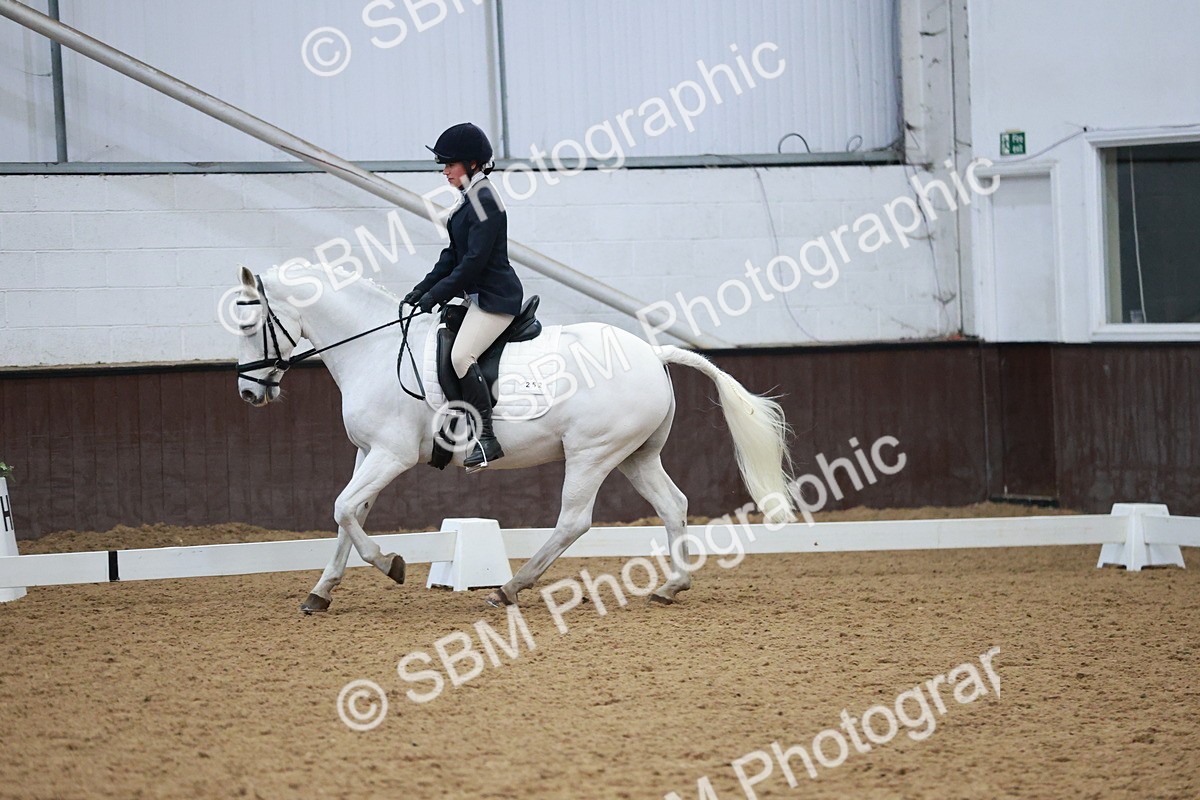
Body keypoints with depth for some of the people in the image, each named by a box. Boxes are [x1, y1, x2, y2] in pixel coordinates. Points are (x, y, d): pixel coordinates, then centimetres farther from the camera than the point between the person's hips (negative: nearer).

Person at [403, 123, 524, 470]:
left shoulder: (484, 201, -16)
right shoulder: (469, 199, 14)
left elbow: (473, 261, -21)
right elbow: (453, 255, 19)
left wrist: (435, 296, -18)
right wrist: (421, 291, 12)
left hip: (496, 296, -11)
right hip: (478, 295, 11)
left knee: (461, 355, -25)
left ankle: (487, 438, -25)